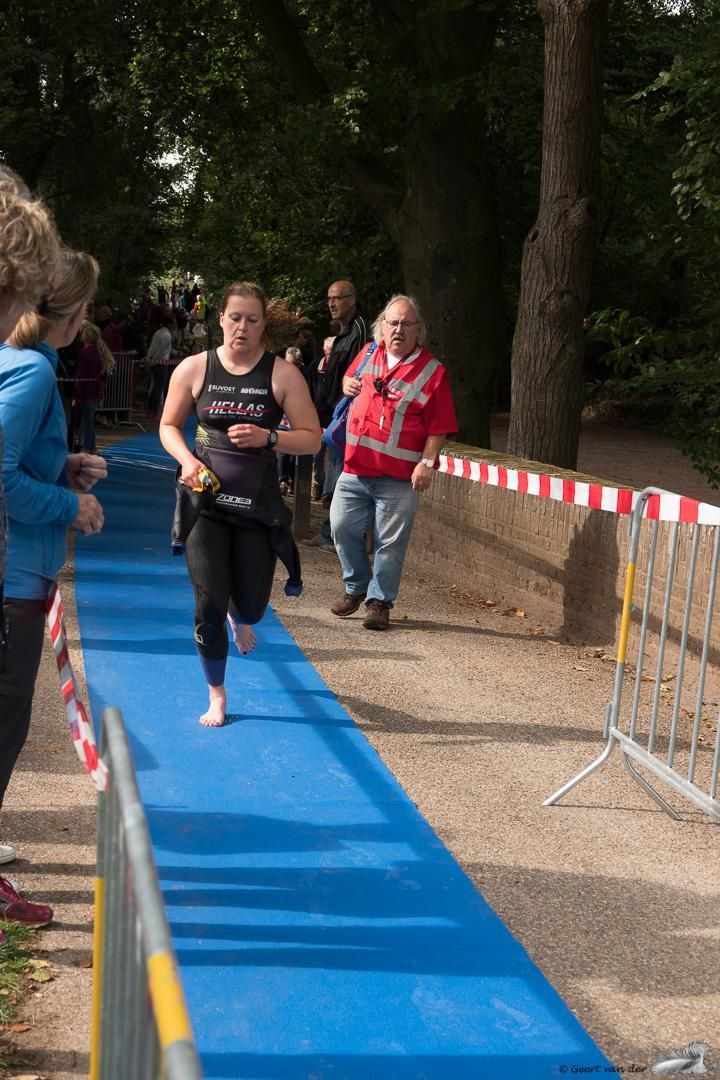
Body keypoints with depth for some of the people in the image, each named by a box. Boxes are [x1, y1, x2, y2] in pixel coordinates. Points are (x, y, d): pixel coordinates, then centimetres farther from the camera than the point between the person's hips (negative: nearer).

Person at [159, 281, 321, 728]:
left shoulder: (283, 374, -5)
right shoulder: (194, 368, -2)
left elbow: (312, 439, -4)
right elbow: (169, 426, 9)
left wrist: (267, 437, -21)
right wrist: (187, 460, -11)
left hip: (259, 506, 0)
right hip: (207, 500, 0)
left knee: (251, 607, 5)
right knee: (209, 604, -4)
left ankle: (239, 617, 47)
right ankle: (217, 695, 18)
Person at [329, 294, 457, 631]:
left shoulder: (432, 371, -7)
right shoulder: (368, 354, 9)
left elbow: (439, 427, -9)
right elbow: (349, 378, 30)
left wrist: (427, 463, -16)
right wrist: (348, 384, 7)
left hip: (399, 477, -5)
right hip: (355, 468, 5)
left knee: (390, 543, 2)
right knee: (343, 527, 9)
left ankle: (379, 601, 16)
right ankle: (355, 587, 29)